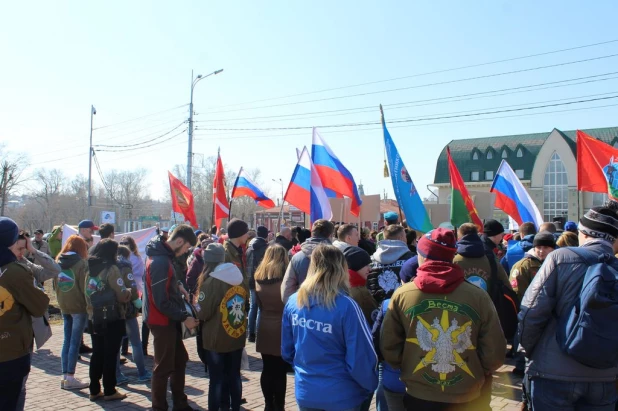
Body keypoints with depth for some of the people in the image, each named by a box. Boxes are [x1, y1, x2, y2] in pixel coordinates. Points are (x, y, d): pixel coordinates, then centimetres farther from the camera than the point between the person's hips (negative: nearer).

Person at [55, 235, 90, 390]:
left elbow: (55, 284, 13)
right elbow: (85, 287, -14)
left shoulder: (58, 261, 8)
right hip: (78, 306, -6)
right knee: (75, 342, -1)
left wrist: (60, 301, 18)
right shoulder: (81, 263, -12)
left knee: (67, 341, 12)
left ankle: (65, 376, 15)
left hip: (64, 306, 6)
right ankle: (70, 378, 2)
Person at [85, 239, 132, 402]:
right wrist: (129, 291, 2)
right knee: (110, 355, 3)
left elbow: (87, 293, 13)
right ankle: (109, 391, 12)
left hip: (94, 318, 7)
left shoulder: (90, 268, 6)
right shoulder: (111, 269, -16)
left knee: (97, 354, 14)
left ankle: (94, 390, 21)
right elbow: (122, 296, -17)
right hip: (112, 319, -7)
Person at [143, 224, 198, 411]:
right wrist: (184, 317, -17)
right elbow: (162, 302, -25)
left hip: (169, 319, 10)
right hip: (162, 321, -10)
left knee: (180, 360, 18)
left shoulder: (163, 254, 5)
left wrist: (178, 285, 7)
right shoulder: (160, 262, -26)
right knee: (164, 367, 3)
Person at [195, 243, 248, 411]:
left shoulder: (210, 282, -18)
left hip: (217, 338, -5)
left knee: (217, 379, 6)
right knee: (234, 375, 17)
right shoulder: (240, 278, 0)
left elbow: (202, 313, -15)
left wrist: (197, 303, 4)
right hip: (237, 335, 5)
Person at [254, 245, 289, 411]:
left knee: (267, 370, 12)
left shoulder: (259, 278, 3)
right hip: (282, 328, -5)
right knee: (280, 372, 3)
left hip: (265, 329, 5)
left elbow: (259, 303, 12)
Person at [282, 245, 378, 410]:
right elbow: (361, 357, -19)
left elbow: (287, 350, 5)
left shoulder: (293, 302, -7)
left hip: (305, 392, 4)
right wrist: (371, 385, 0)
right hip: (341, 396, -4)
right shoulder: (346, 306, -23)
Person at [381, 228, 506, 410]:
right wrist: (477, 374, 10)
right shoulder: (478, 296, -13)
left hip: (418, 395, 0)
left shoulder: (402, 294, -11)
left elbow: (389, 347, -6)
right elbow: (494, 353, -9)